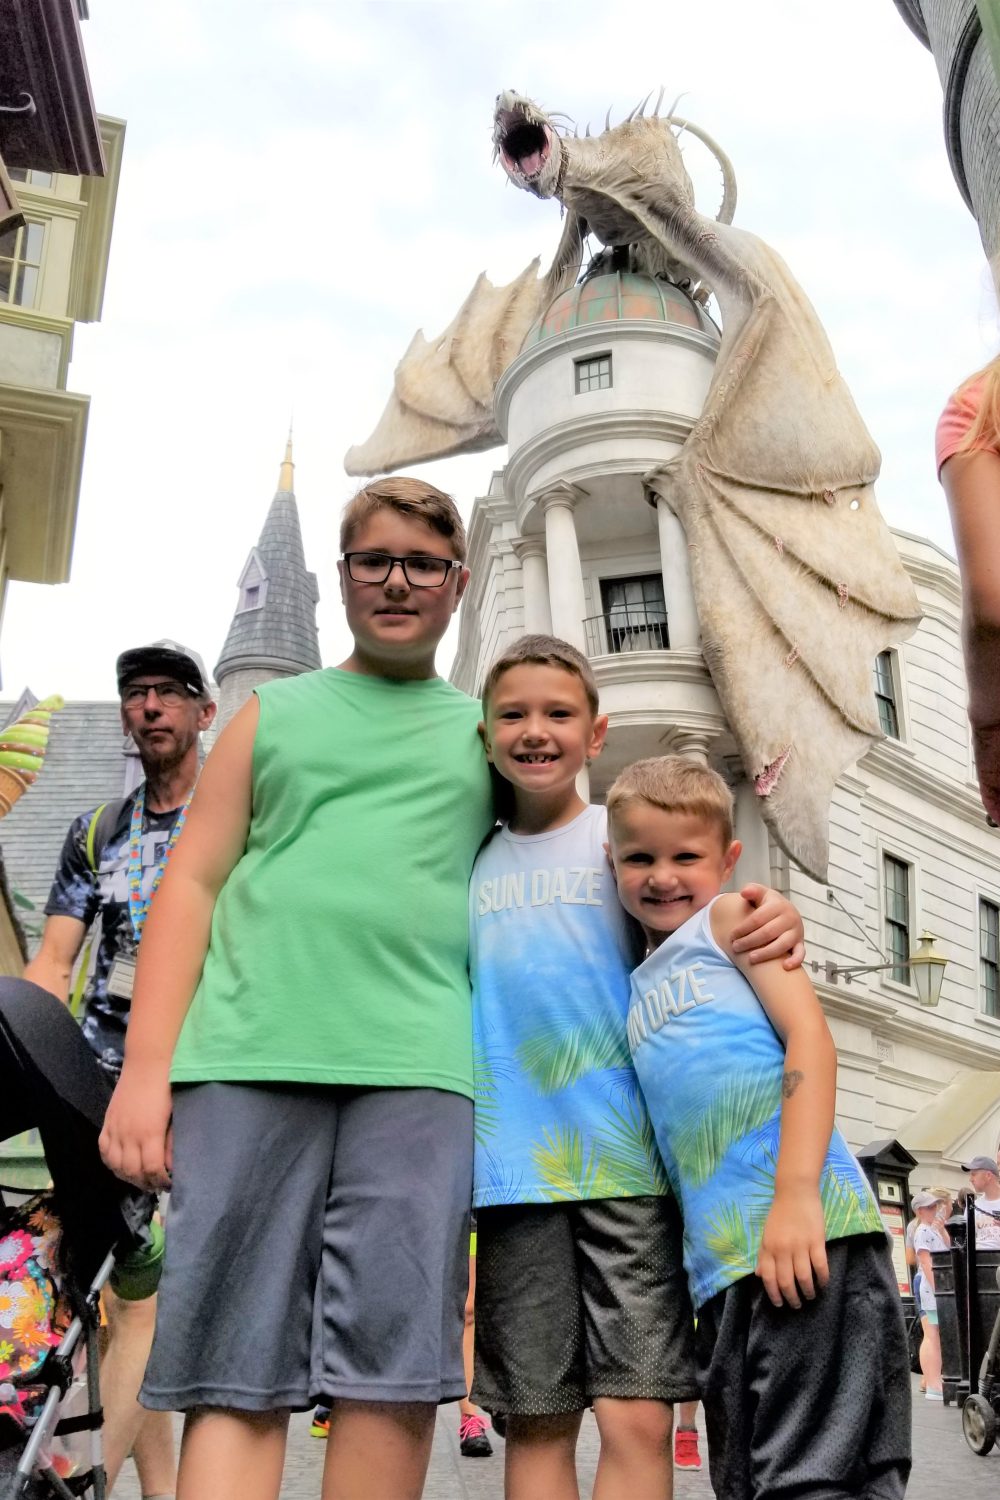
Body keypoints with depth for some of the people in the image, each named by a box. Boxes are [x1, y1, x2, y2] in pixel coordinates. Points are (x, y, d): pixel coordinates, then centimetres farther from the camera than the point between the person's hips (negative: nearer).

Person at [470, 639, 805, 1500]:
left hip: (628, 1162, -2)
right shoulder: (472, 863, 11)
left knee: (638, 1421, -4)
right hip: (515, 1170, 3)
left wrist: (778, 920, -23)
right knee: (536, 1425, 8)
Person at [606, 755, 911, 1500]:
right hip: (720, 1257, 8)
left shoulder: (731, 916, 5)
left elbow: (810, 1034, -9)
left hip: (801, 1228, -8)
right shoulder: (640, 985, 24)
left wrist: (796, 1194, -20)